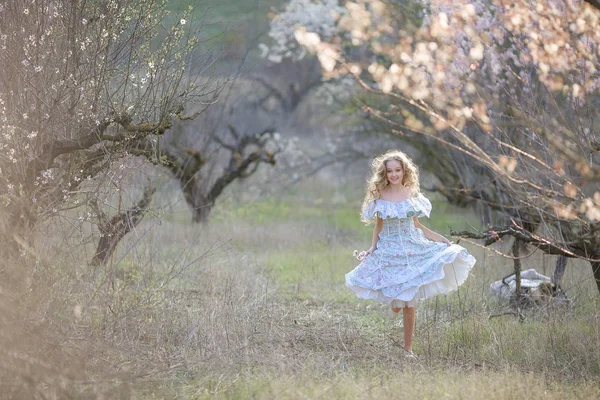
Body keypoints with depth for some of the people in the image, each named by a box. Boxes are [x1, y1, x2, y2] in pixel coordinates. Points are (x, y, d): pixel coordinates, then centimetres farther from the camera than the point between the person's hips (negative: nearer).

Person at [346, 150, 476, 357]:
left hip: (412, 248, 1)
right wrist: (371, 249, -5)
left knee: (409, 304, -1)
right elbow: (378, 227, 5)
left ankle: (408, 347, 7)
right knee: (396, 300, -1)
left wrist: (441, 239, 8)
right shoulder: (380, 197, -1)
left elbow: (416, 225, 10)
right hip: (389, 252, -1)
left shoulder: (412, 194, 2)